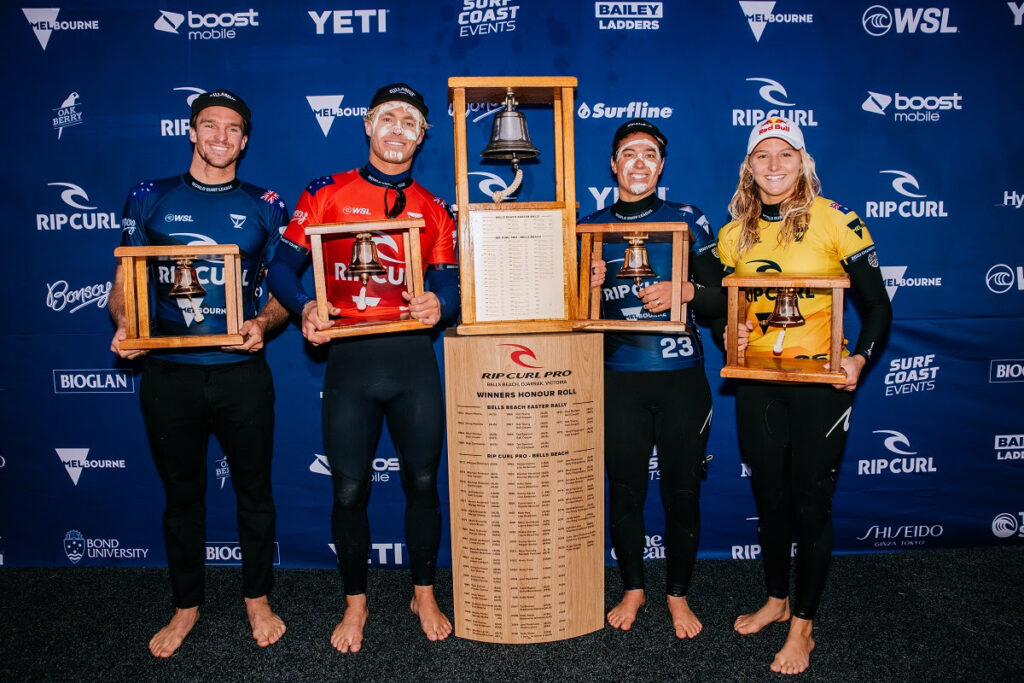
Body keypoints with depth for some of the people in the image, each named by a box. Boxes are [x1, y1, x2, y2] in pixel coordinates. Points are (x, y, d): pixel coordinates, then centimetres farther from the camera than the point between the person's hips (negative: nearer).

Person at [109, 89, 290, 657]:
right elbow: (124, 281, 9)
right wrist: (123, 325, -11)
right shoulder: (149, 198, 7)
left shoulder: (264, 206, 5)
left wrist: (263, 323, -14)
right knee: (181, 495, 14)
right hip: (168, 376, 1)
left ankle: (257, 599, 30)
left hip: (242, 373, 0)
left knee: (253, 491, 10)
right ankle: (186, 605, 33)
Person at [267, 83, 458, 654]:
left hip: (413, 357, 2)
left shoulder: (434, 210, 10)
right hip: (349, 357, -1)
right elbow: (284, 266, 1)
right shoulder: (327, 194, 4)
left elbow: (450, 284, 5)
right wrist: (305, 308, -18)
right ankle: (356, 602, 29)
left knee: (423, 482, 9)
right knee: (350, 490, 6)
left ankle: (425, 595, 31)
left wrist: (439, 304, -18)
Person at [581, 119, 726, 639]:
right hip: (619, 378, 1)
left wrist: (686, 290, -19)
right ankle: (632, 588, 31)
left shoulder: (688, 220, 3)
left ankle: (678, 594, 29)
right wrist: (589, 287, -13)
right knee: (625, 487, 8)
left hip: (682, 378, 0)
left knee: (682, 489, 7)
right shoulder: (591, 228, 6)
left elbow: (721, 302, 1)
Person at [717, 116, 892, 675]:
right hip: (757, 382, 4)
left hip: (821, 380, -4)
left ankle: (803, 626, 22)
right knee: (769, 498, 15)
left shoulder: (834, 220, -7)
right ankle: (776, 600, 37)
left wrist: (860, 359, -19)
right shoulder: (734, 233, 5)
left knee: (811, 502, 5)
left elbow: (877, 305, -4)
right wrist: (730, 337, -6)